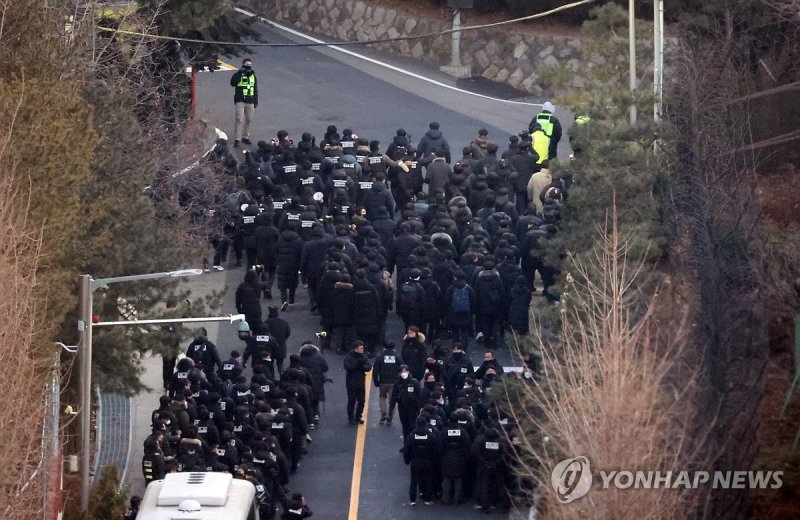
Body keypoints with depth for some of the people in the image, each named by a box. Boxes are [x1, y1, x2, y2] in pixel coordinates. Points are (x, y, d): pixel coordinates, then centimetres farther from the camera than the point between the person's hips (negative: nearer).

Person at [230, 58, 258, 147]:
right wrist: (239, 73, -27)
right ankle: (237, 139, -11)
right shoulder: (238, 75, -3)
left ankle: (245, 137, 23)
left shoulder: (253, 76, 13)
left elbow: (255, 90, 19)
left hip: (250, 102, 5)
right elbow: (233, 83, -23)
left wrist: (256, 101, 17)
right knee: (240, 120, -12)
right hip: (240, 101, -5)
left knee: (248, 120, 10)